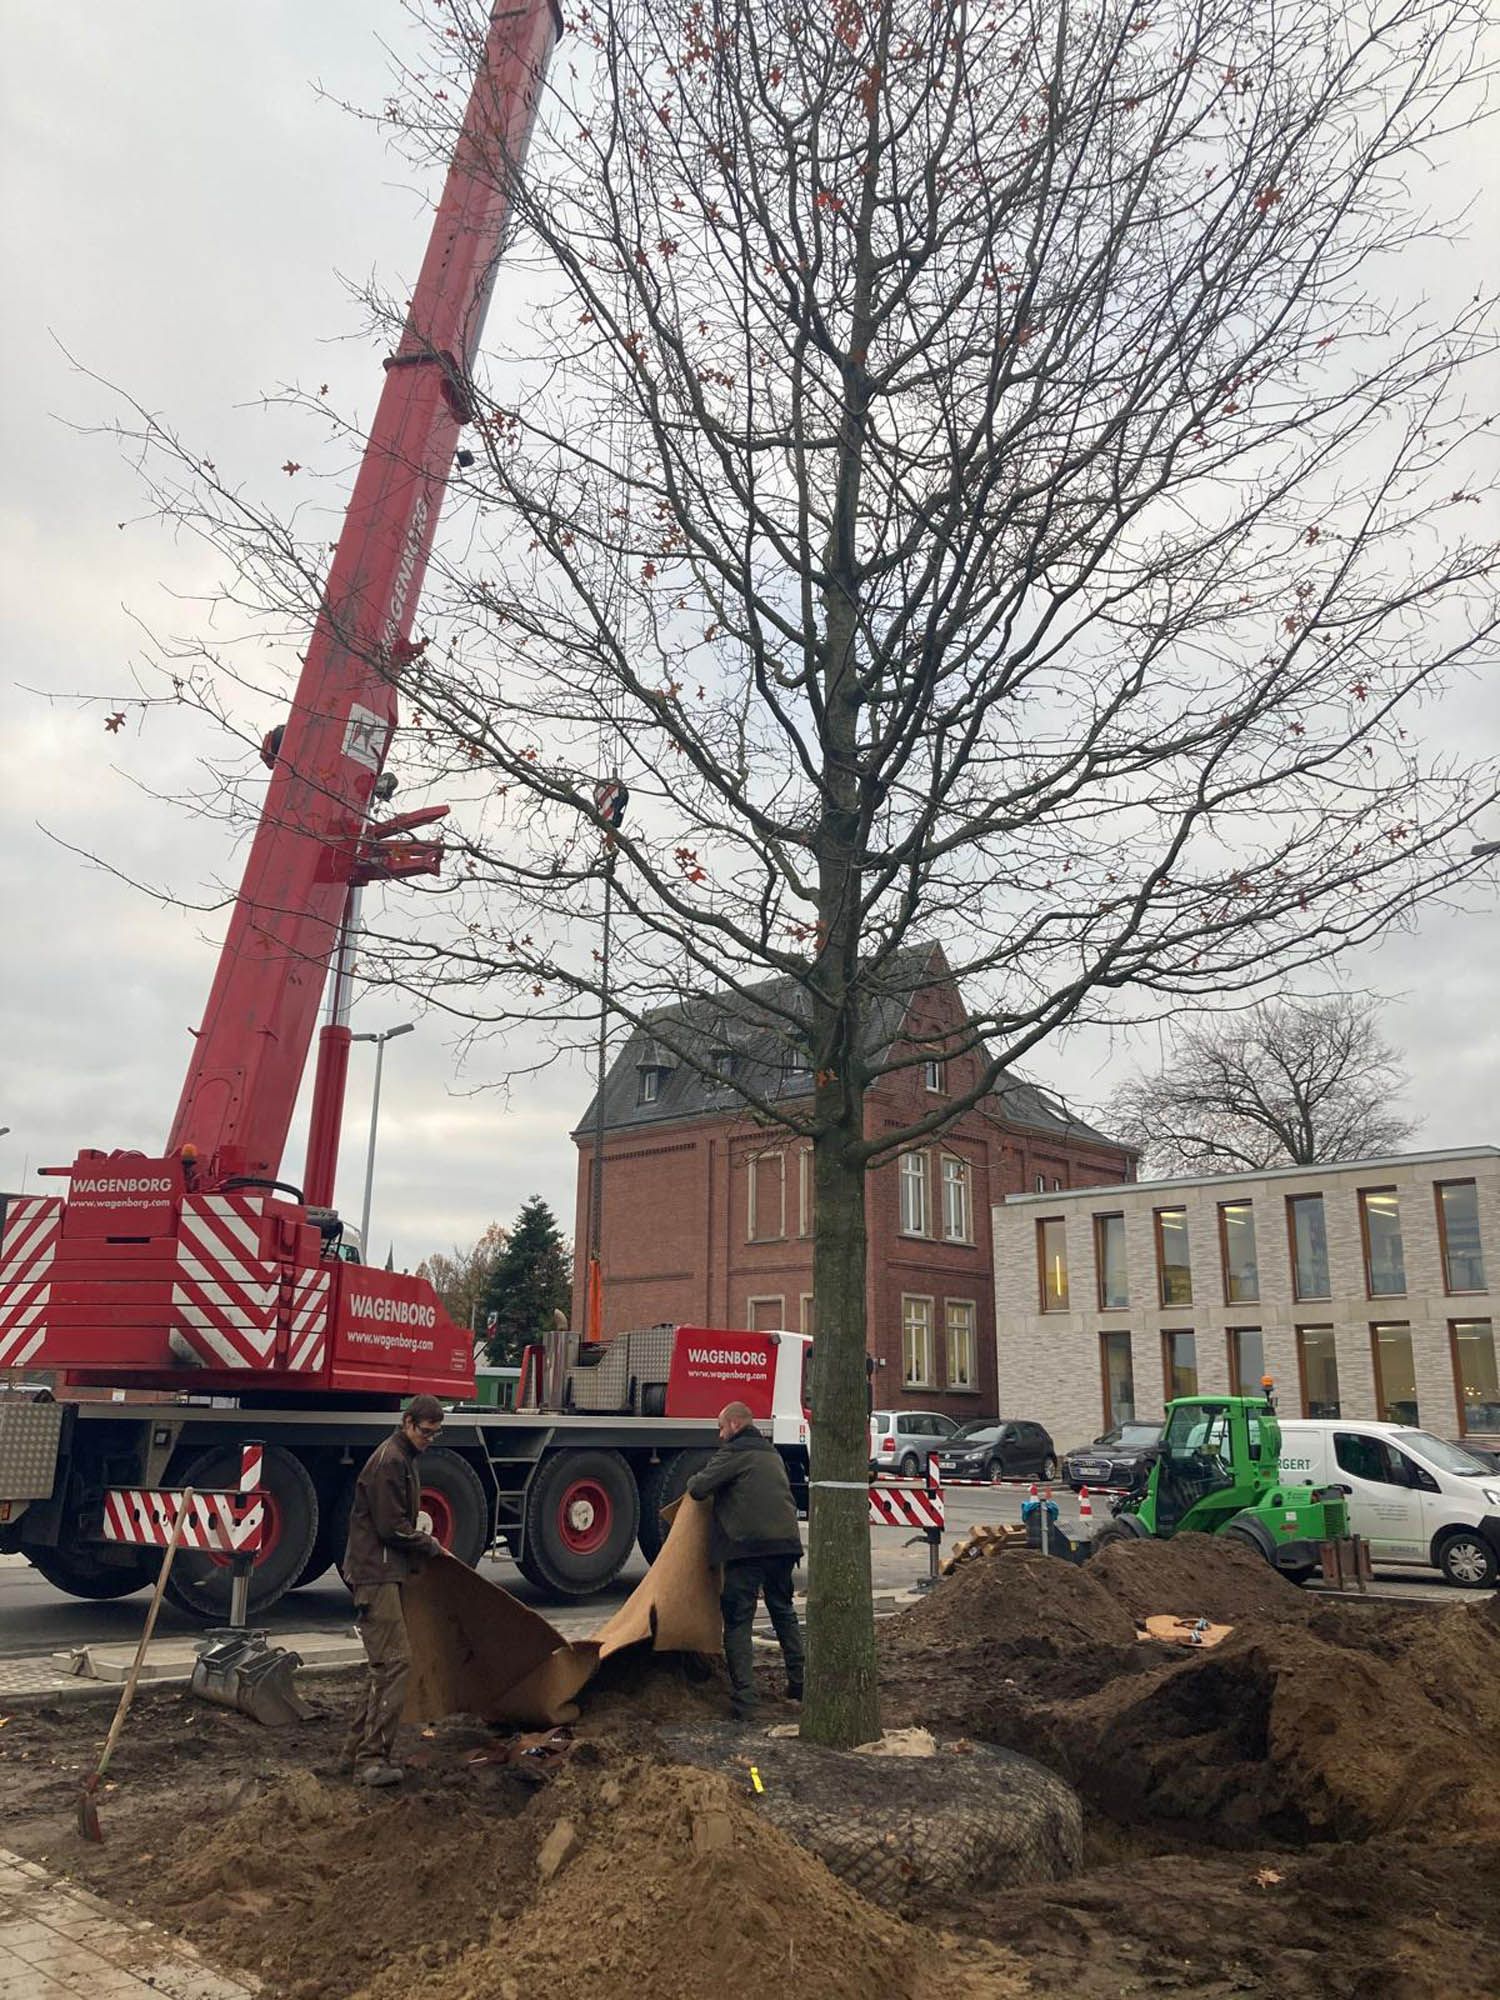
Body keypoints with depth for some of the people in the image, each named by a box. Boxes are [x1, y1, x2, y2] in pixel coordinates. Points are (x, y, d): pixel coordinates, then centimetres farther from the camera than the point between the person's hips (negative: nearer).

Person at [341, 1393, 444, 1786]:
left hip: (386, 1573, 11)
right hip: (376, 1573, -11)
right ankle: (371, 1758, -10)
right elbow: (391, 1527, -19)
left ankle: (358, 1745, 22)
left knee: (386, 1663, 14)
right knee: (394, 1661, -13)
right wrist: (428, 1545, -6)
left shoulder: (404, 1459, 17)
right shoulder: (389, 1460, -16)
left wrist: (420, 1540, 11)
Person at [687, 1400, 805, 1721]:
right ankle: (798, 1683, 26)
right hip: (785, 1542, 7)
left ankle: (743, 1701, -6)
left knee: (738, 1621, -1)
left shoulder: (733, 1453, -3)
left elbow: (699, 1488, -8)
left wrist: (693, 1481, 14)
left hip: (747, 1546, -7)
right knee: (784, 1613, 22)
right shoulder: (772, 1453, 22)